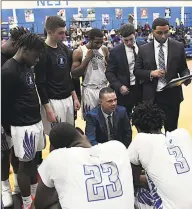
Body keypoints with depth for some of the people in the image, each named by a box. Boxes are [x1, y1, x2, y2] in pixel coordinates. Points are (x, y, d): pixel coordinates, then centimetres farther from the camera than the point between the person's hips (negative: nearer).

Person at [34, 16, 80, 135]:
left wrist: (74, 97, 15)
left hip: (68, 99, 7)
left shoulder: (63, 48, 9)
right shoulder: (42, 52, -14)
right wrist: (48, 109, -18)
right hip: (53, 101, -7)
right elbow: (40, 83, -15)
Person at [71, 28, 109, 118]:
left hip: (104, 88, 3)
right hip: (89, 90, -3)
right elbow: (74, 74, -12)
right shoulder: (79, 52, -9)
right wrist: (87, 59, -18)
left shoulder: (104, 49, 1)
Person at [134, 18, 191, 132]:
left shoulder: (179, 47, 2)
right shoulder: (144, 49, 1)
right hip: (151, 97, 0)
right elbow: (137, 71, 3)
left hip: (172, 96, 0)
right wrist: (151, 73, -15)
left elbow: (183, 68, 8)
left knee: (171, 130, 12)